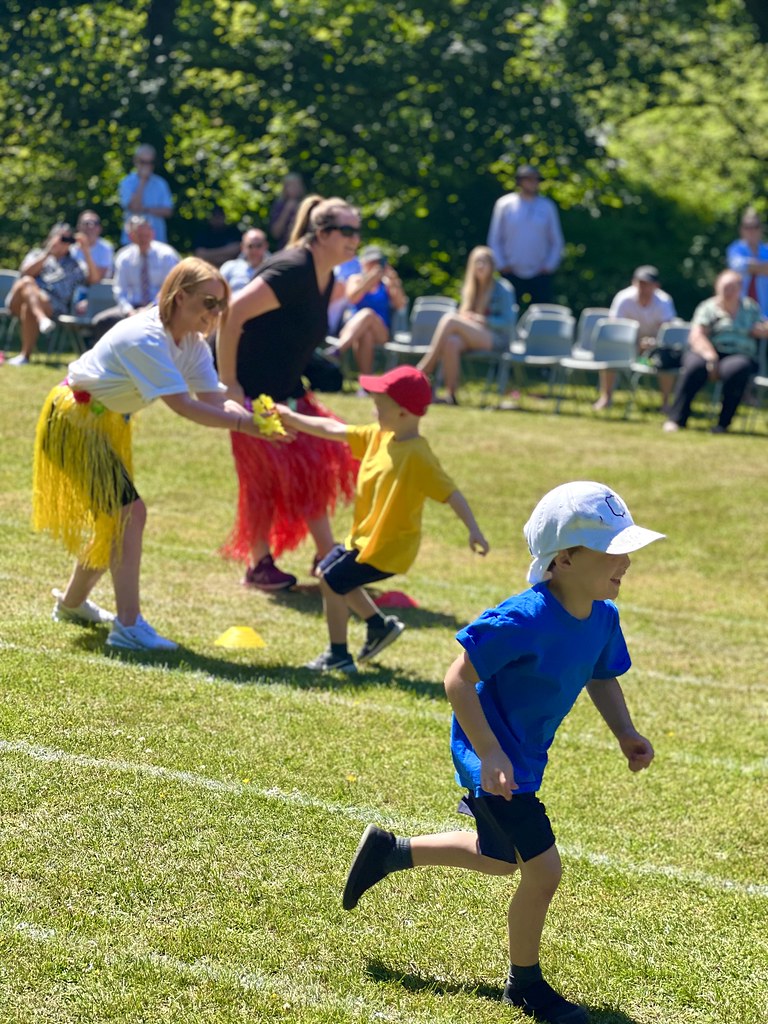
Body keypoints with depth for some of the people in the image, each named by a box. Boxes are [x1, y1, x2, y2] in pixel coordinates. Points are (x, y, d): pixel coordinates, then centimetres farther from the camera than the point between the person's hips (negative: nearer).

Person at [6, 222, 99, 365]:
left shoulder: (75, 265, 28)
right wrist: (48, 253, -1)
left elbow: (93, 278, 9)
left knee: (29, 307, -35)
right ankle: (42, 320, -57)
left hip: (52, 305, -1)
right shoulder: (37, 255, 28)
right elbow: (26, 272, 5)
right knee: (26, 281, -33)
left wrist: (86, 252, 3)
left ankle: (25, 354, -35)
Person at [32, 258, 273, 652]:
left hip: (108, 423, 10)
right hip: (76, 420, -10)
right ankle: (128, 626, -19)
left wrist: (256, 419, -32)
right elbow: (181, 405, -36)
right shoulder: (146, 338, -30)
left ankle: (71, 602, 40)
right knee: (129, 511, -18)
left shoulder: (193, 345, -3)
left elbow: (214, 400, -14)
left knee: (113, 517, 18)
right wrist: (242, 423, -40)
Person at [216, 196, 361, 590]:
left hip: (285, 391, 10)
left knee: (316, 460, 8)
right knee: (265, 470, -4)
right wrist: (227, 383, -26)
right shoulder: (293, 270, -23)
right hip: (251, 391, -10)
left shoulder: (325, 279, 7)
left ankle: (327, 556, 17)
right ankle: (258, 565, 9)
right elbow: (232, 313, -29)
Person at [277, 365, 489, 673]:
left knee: (332, 582, -7)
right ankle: (379, 625, 33)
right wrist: (291, 418, 8)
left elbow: (450, 492, -25)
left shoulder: (417, 456, -24)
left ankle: (339, 656, 9)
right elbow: (334, 430, 8)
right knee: (327, 571, 24)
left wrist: (474, 531, -33)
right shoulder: (378, 437, 1)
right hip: (364, 536, 10)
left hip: (389, 547, -10)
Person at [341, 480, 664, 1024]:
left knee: (499, 858, 26)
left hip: (527, 756, 9)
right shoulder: (525, 619, -29)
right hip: (492, 754, -9)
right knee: (543, 868, -9)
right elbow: (459, 680, -24)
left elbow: (601, 678, 15)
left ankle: (388, 851, 44)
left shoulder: (603, 618, -5)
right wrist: (489, 754, -29)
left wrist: (626, 734, 0)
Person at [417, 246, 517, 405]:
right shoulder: (470, 289, 18)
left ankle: (424, 370, -30)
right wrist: (464, 317, -3)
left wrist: (481, 319, -17)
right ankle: (451, 394, -34)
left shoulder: (503, 289, 0)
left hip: (496, 341, -5)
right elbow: (465, 314, 22)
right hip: (473, 338, 5)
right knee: (451, 342, -33)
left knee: (450, 319, -27)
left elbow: (509, 323, -7)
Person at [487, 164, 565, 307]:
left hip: (540, 275, 0)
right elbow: (494, 240, 7)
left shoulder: (547, 206, 5)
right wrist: (502, 265, -1)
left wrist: (549, 266, 0)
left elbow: (557, 242, 10)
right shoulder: (504, 204, 3)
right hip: (512, 274, 0)